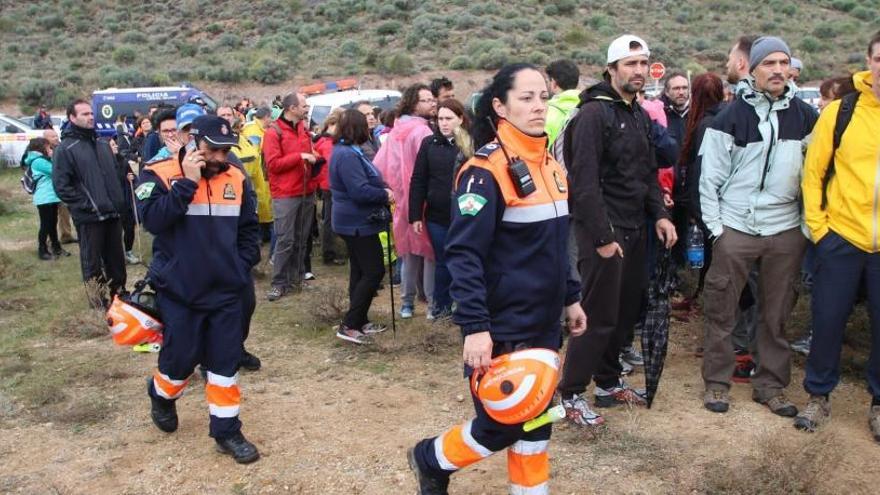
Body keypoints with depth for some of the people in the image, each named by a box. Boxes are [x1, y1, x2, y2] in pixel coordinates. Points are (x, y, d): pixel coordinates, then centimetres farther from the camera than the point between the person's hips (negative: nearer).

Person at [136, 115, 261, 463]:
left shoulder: (236, 179, 3)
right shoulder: (159, 174, -8)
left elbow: (249, 228, 13)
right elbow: (153, 220, -23)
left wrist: (243, 266, 3)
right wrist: (187, 182, -24)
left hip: (226, 291, 3)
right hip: (179, 291, -3)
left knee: (225, 362, 7)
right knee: (181, 357, 8)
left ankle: (226, 431, 18)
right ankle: (161, 396, 41)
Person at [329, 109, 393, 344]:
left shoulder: (346, 151, 12)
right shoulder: (347, 155, -22)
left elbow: (364, 182, 17)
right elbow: (360, 191, -28)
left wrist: (383, 189, 1)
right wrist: (385, 194, -15)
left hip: (355, 221, 11)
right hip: (358, 222, -11)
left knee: (361, 270, 16)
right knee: (374, 271, -7)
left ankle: (359, 320, 25)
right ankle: (349, 325, -6)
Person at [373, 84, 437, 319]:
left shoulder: (395, 131, 7)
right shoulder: (422, 131, -17)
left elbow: (378, 166, 6)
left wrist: (390, 189, 12)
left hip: (402, 201, 7)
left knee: (409, 252, 17)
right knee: (429, 251, 3)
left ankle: (408, 302, 23)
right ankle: (433, 302, 7)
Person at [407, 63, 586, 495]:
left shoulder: (550, 166, 9)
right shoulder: (486, 171, -17)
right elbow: (464, 254, -22)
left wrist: (570, 299, 18)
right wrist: (474, 327, -26)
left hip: (544, 324, 8)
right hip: (502, 328, -7)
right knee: (500, 425, 4)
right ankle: (430, 459, 30)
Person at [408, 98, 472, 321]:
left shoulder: (472, 144, -5)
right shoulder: (429, 143, 2)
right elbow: (418, 181, 2)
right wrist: (415, 216, -1)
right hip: (437, 216, 2)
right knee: (442, 262, 12)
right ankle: (442, 305, 28)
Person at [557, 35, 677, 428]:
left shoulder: (639, 115, 15)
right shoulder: (594, 113, -13)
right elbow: (585, 181, -19)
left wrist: (659, 215, 8)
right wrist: (603, 237, -20)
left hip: (635, 229, 8)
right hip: (603, 230, -8)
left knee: (626, 312, 14)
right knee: (599, 316, -4)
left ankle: (608, 381, 29)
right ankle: (571, 394, 8)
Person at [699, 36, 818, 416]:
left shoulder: (806, 117, 6)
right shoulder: (732, 117, -3)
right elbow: (710, 177, -3)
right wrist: (715, 226, -7)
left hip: (786, 230, 3)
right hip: (735, 229, -2)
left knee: (776, 315, 11)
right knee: (721, 312, 4)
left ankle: (771, 384, 24)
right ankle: (716, 381, 18)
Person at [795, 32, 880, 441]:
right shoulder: (839, 112, -3)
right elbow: (813, 172, 1)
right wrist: (817, 225, -5)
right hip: (842, 239, -1)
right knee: (828, 321, 8)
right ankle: (818, 396, 26)